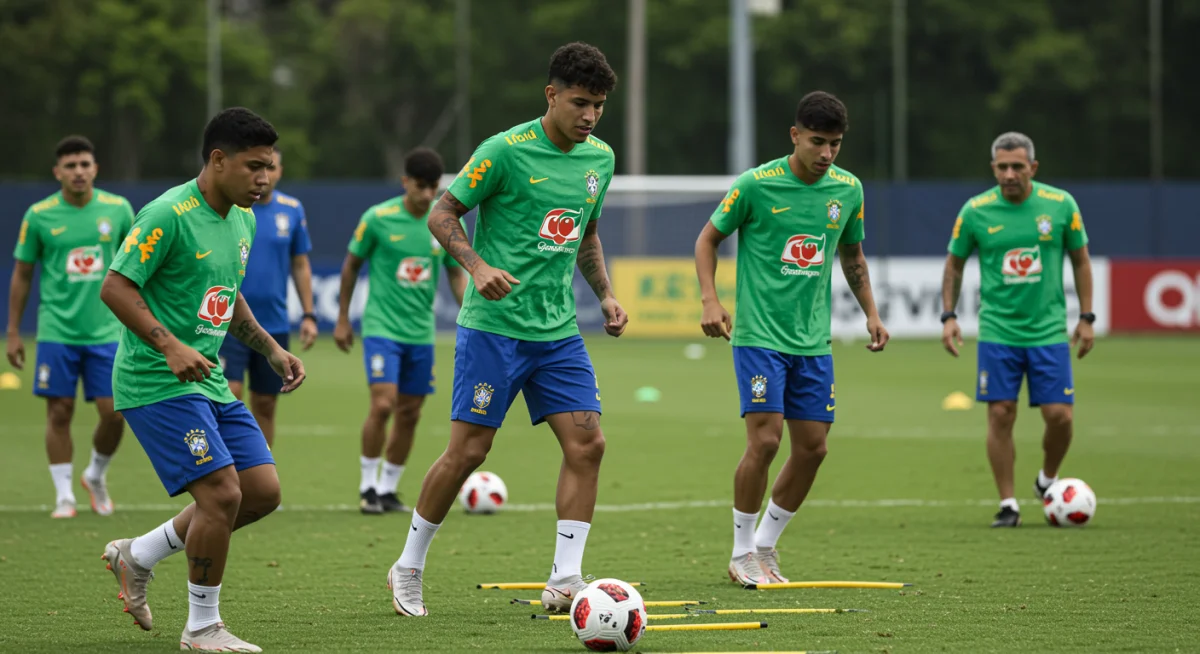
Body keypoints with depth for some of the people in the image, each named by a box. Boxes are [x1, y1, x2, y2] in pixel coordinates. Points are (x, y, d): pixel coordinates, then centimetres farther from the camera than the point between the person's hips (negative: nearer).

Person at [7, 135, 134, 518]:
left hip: (105, 332, 1)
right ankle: (64, 496, 11)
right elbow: (22, 275, 5)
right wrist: (13, 334, 4)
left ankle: (96, 475, 25)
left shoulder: (118, 209, 0)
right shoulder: (39, 215, -3)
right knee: (60, 414, 0)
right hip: (57, 332, -1)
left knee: (114, 413, -2)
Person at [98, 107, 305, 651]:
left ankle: (138, 555, 21)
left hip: (208, 382, 9)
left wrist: (271, 350, 14)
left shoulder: (242, 219, 11)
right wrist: (171, 347, -27)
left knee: (262, 490, 5)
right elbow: (115, 287, -18)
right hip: (155, 383, -9)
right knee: (222, 493, -16)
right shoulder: (168, 215, -17)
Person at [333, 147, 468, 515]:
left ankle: (388, 489, 20)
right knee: (383, 404, -16)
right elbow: (351, 265, 4)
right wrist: (343, 319, 7)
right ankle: (368, 487, -2)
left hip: (421, 332, 4)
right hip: (382, 328, -4)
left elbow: (456, 274, 11)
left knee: (410, 414, 6)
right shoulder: (378, 218, -9)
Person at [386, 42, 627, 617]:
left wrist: (606, 295, 11)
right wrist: (478, 266, -22)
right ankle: (408, 569, 13)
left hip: (558, 330, 6)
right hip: (494, 326, -6)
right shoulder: (505, 151, -12)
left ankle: (564, 581, -3)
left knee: (587, 444, -6)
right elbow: (442, 214, -7)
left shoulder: (599, 159, 9)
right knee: (468, 449, -4)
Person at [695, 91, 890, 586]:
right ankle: (742, 554, 2)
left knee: (812, 447, 3)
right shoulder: (756, 185, -10)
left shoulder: (848, 189, 5)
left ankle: (765, 546, 20)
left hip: (813, 341, 5)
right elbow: (708, 239, 1)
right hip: (759, 336, -5)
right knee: (765, 439, -13)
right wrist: (710, 300, -11)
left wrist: (871, 313, 14)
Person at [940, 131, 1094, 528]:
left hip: (1049, 329, 0)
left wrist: (1086, 317, 5)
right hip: (997, 329, 0)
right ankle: (1008, 505, 6)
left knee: (1060, 416, -4)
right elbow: (955, 263, 10)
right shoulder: (975, 211, -3)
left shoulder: (1060, 204, -3)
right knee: (1001, 415, -4)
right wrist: (949, 316, 2)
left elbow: (1080, 260, 8)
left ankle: (1047, 481, 24)